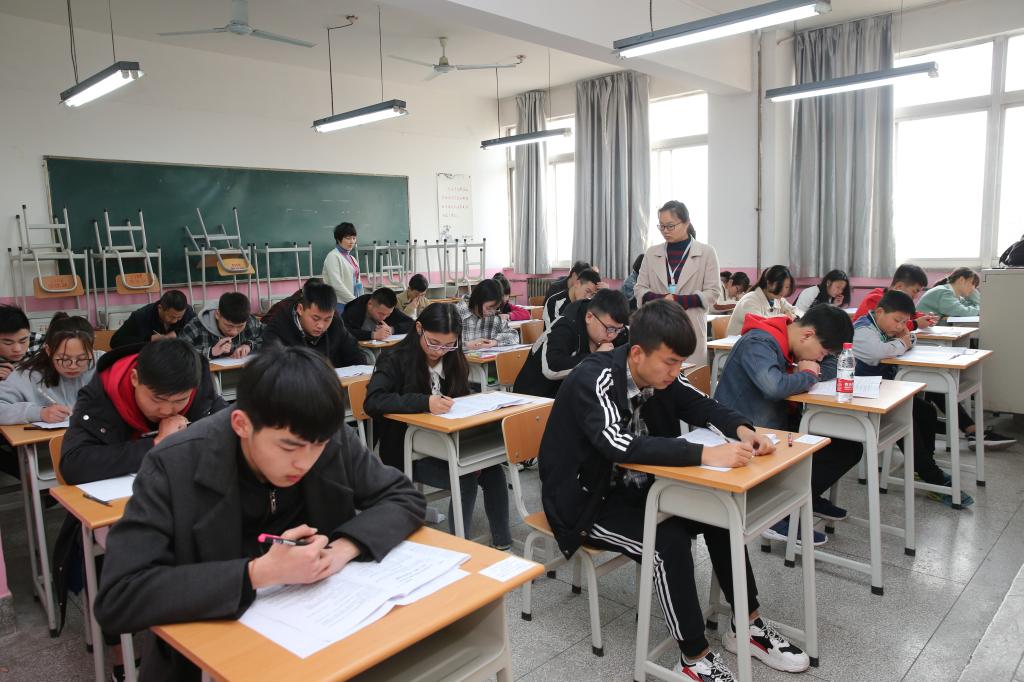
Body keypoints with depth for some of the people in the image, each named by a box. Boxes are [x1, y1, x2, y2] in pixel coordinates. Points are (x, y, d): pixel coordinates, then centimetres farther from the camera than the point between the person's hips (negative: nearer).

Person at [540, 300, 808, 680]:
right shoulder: (594, 379, -28)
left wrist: (742, 429, -17)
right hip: (586, 500, -7)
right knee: (669, 540, -27)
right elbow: (622, 446, -42)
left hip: (633, 488, 7)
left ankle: (747, 625, 10)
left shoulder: (659, 375, -6)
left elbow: (703, 406, 5)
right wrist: (706, 454, -45)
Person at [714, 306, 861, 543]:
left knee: (849, 447, 2)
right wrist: (808, 375, -17)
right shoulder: (758, 344, -20)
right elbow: (773, 386, -37)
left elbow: (834, 368, 21)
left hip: (776, 426, 10)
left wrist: (809, 371, -4)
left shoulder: (785, 342, 9)